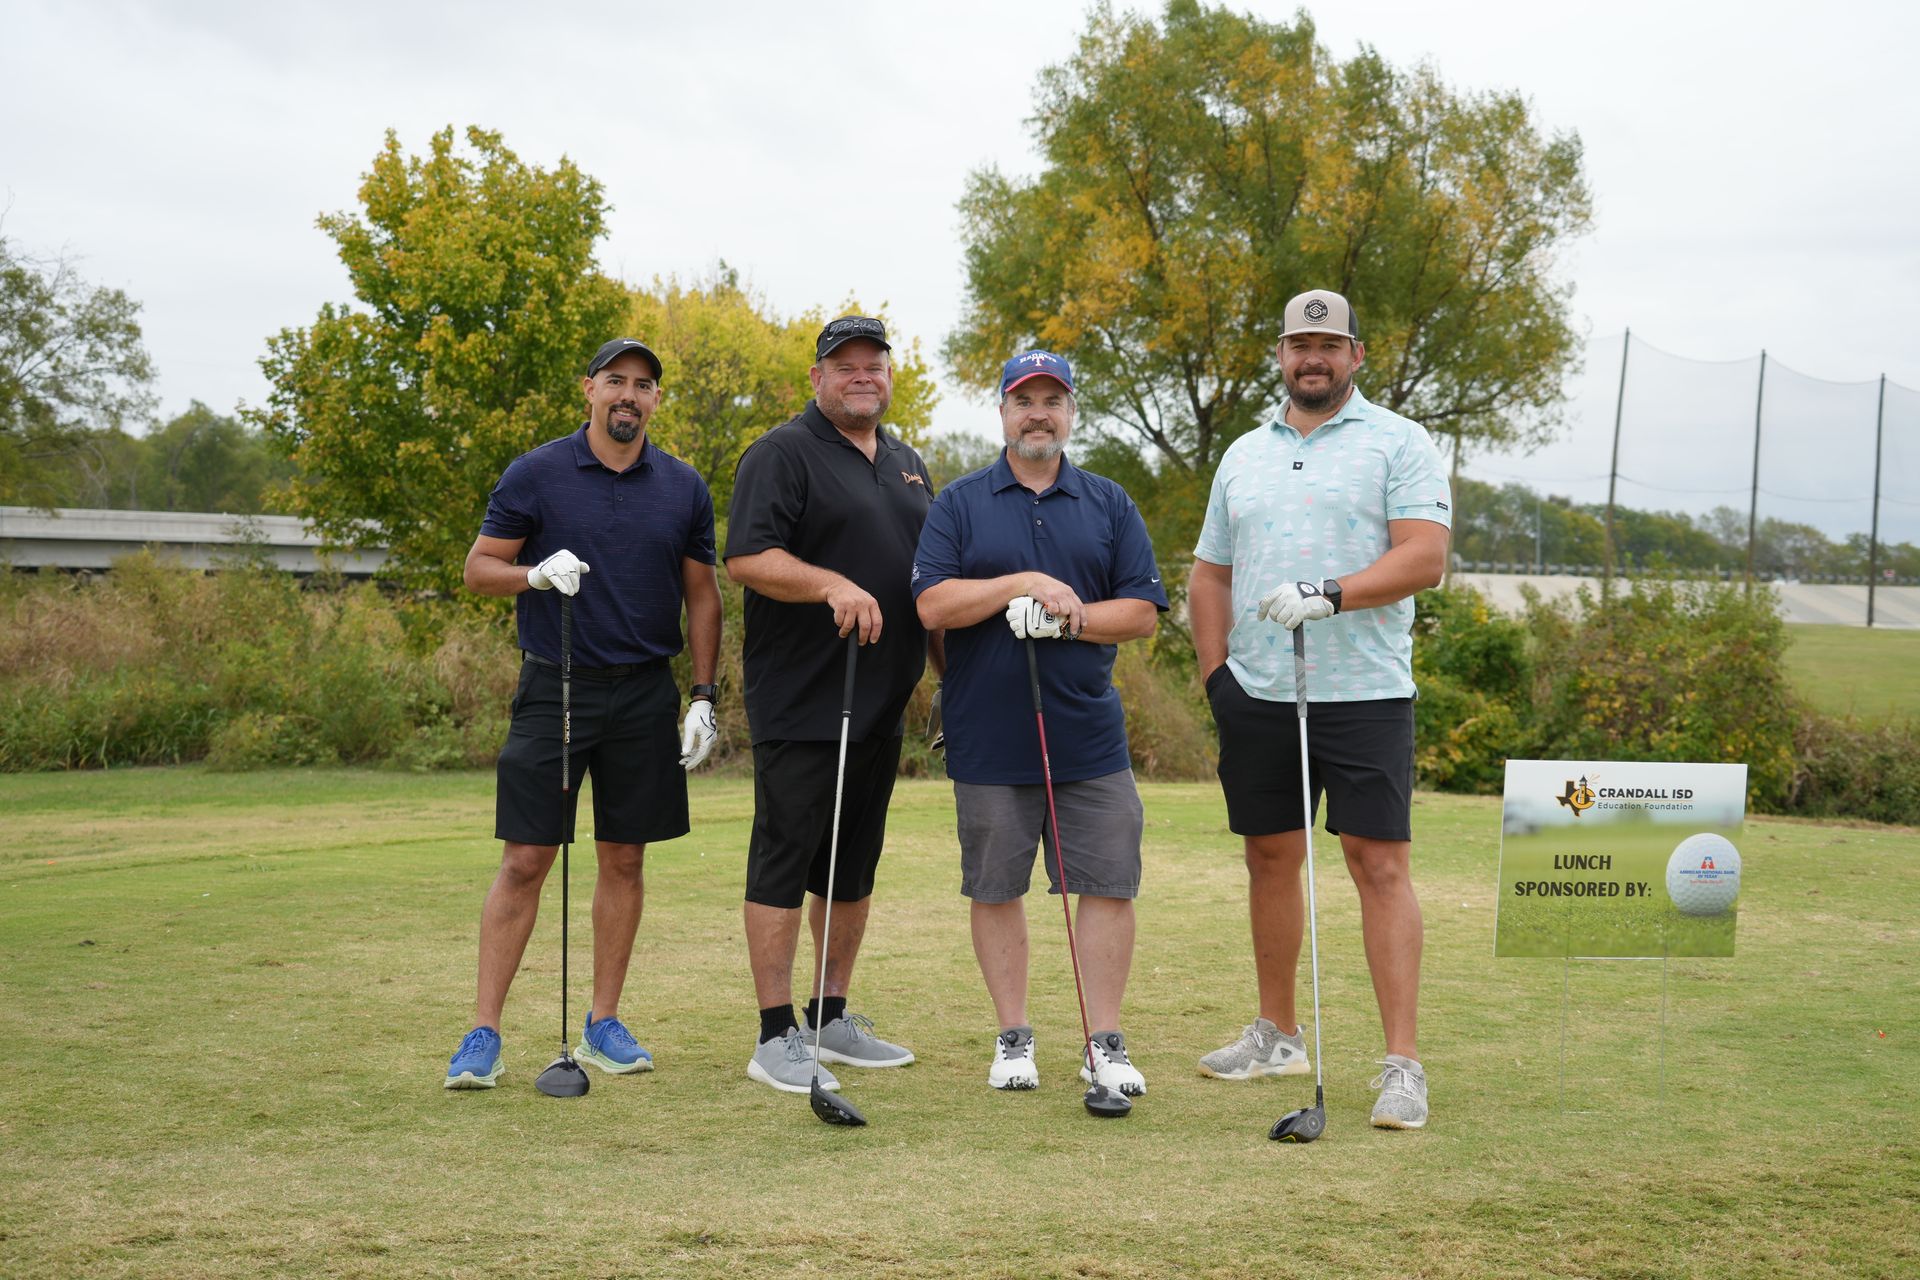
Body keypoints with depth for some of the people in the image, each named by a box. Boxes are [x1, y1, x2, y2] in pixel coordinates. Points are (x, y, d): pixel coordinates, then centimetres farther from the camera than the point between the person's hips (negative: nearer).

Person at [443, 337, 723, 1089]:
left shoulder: (684, 489, 6)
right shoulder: (535, 475, -1)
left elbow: (702, 597, 11)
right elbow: (479, 568, 2)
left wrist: (704, 699, 5)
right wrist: (537, 574, -19)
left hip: (645, 695, 3)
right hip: (554, 688, -3)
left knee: (624, 859, 7)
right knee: (525, 860, -4)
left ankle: (604, 1025, 18)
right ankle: (483, 1033, 0)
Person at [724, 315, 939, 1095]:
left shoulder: (907, 465, 19)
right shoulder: (783, 454, -5)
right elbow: (747, 558, -16)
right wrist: (833, 585, -28)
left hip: (882, 703, 8)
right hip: (800, 702, -8)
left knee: (856, 865, 12)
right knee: (784, 861, -4)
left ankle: (832, 1019, 22)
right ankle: (777, 1037, -1)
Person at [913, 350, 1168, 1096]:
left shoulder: (1109, 504, 10)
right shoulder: (959, 504, 5)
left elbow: (1143, 612, 3)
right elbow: (933, 605, -7)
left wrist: (1066, 617, -12)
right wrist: (1022, 584, -15)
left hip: (1090, 735, 1)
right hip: (989, 740, -1)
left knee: (1109, 885, -2)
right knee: (995, 889, 5)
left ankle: (1105, 1045, 7)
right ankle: (1013, 1039, 18)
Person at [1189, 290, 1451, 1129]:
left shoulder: (1398, 444, 1)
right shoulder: (1243, 455, 16)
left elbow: (1425, 556, -10)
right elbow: (1210, 574, 19)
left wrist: (1331, 595, -21)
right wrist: (1215, 673, 7)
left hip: (1365, 692, -5)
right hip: (1256, 695, 5)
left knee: (1381, 865, -9)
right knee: (1270, 860, 11)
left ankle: (1402, 1063, -8)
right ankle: (1276, 1035, 25)